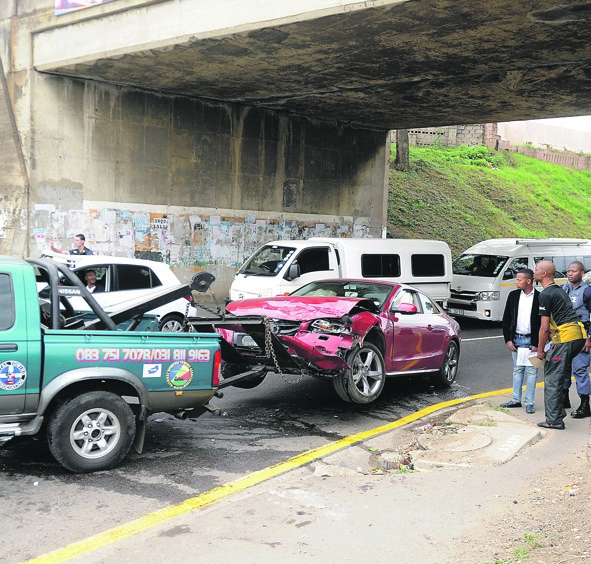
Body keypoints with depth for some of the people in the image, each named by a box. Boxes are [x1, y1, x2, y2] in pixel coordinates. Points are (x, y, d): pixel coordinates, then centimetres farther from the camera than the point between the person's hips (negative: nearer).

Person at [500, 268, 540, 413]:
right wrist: (508, 339, 1)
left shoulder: (539, 298, -8)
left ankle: (529, 403, 8)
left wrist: (537, 344, -10)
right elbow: (506, 318, 7)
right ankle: (516, 400, 20)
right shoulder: (513, 295, 4)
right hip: (516, 340, 4)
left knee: (531, 371, 2)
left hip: (532, 341, -4)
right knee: (517, 370, 12)